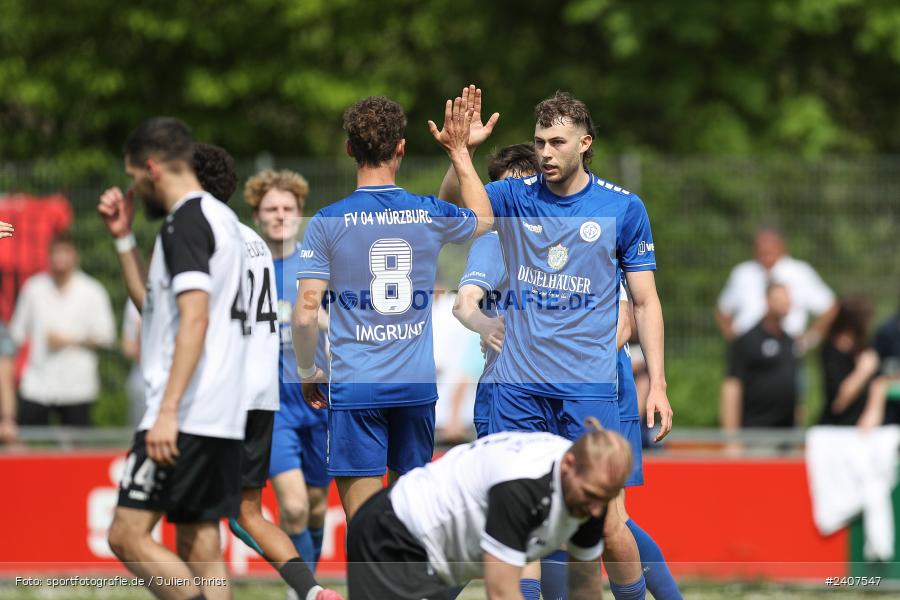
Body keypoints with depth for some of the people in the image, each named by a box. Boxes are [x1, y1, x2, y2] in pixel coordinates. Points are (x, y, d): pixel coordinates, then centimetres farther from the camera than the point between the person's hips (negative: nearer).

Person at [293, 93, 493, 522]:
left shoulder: (327, 222, -7)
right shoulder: (430, 215, 1)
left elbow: (305, 314, -9)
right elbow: (483, 219, 25)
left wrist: (307, 373, 7)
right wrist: (459, 151, 33)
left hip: (354, 386, -3)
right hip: (417, 385, 3)